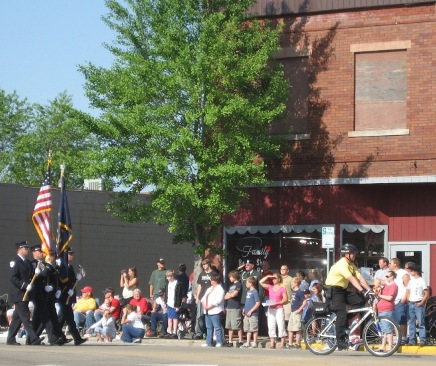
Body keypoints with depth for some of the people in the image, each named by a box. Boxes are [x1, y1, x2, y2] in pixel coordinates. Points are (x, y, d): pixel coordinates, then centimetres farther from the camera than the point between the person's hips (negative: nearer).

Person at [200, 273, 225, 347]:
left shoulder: (220, 289, -10)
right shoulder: (209, 289, 20)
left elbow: (218, 301, -21)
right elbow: (204, 298, 20)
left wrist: (209, 307, -19)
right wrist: (204, 305, 0)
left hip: (215, 311, -10)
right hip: (207, 312, 10)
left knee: (217, 327, -7)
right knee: (209, 327, 12)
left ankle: (219, 342, -4)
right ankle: (208, 343, 17)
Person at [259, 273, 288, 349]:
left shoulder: (282, 289, -3)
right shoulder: (270, 287, 11)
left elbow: (285, 300, -7)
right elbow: (261, 282, 10)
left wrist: (277, 303, -18)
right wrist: (268, 277, 3)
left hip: (279, 309, -5)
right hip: (271, 309, 5)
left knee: (281, 325, -5)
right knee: (271, 326, 4)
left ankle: (282, 343, -2)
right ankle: (272, 343, 8)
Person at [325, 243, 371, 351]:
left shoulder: (351, 265, 8)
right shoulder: (341, 264, -20)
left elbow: (360, 278, 0)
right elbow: (352, 279, -31)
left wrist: (370, 290, -12)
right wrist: (363, 291, -38)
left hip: (343, 290, 9)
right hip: (334, 290, -9)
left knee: (360, 301, -10)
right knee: (341, 314, -16)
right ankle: (340, 342, -14)